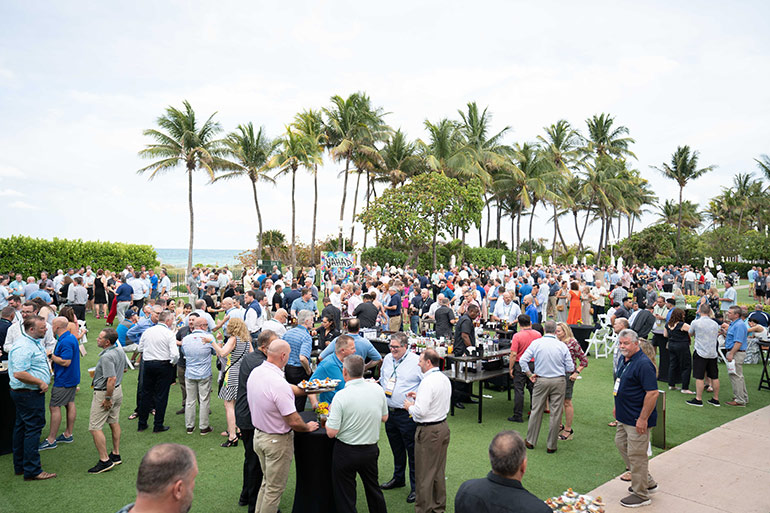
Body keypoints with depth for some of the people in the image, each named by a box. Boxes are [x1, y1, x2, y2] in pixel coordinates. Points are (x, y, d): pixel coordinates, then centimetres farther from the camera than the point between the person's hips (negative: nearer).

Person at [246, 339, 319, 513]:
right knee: (275, 488, 10)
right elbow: (294, 421, -26)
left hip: (258, 434, 8)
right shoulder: (279, 384, -31)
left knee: (267, 482, 25)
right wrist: (308, 427, -5)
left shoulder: (255, 373, -5)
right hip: (276, 441, -8)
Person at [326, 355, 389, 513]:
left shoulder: (341, 396, -22)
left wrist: (331, 413, -3)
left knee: (345, 497, 11)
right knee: (373, 488, 25)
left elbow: (331, 432, -19)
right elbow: (384, 418, 7)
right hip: (371, 450, 5)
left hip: (346, 452, -5)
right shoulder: (377, 389, -7)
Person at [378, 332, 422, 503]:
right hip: (389, 411, 6)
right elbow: (382, 379, 25)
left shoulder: (416, 361, -13)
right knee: (396, 448, 21)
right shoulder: (387, 359, 8)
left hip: (408, 414, -6)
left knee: (412, 450, 2)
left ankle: (416, 486, 15)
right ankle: (398, 478, 39)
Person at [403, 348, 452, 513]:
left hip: (429, 431, -9)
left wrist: (409, 406, -6)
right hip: (443, 426, 9)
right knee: (439, 471, 20)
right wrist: (419, 397, 13)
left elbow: (420, 411, -26)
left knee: (424, 473, 4)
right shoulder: (445, 379, 6)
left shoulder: (427, 382, -22)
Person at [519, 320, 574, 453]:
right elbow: (570, 368, -2)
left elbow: (523, 360, -9)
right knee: (556, 414, 7)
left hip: (541, 381, 1)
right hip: (558, 382, -1)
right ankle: (551, 446, 13)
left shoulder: (536, 343, -5)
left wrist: (529, 375, 2)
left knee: (536, 411, 12)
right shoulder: (562, 346, -5)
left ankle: (530, 441, 22)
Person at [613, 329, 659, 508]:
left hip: (637, 420, -10)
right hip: (625, 417, 10)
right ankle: (648, 482, 36)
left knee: (636, 455, 0)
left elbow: (652, 393, -25)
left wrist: (643, 419, -24)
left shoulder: (643, 364, -22)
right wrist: (618, 407, 22)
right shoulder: (625, 360, 7)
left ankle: (641, 495, 17)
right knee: (621, 444, 21)